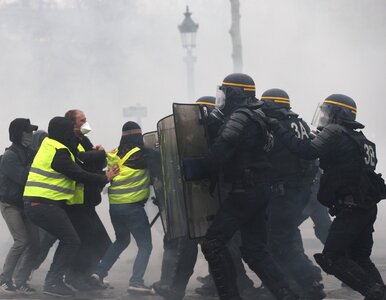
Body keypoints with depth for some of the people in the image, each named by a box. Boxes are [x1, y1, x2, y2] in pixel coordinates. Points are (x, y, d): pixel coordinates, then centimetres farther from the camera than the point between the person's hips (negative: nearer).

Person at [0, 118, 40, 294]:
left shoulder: (29, 152, 8)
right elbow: (23, 178, -24)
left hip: (26, 204, 7)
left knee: (34, 243, -3)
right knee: (22, 241, -16)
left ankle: (20, 282, 4)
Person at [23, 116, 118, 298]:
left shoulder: (49, 147, 16)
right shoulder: (58, 153, -15)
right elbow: (80, 175, -14)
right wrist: (105, 178, -2)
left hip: (34, 204, 10)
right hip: (45, 206, -10)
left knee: (68, 240, 17)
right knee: (72, 241, -4)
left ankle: (53, 280, 17)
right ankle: (53, 282, -8)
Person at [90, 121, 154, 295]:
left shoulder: (114, 155, 6)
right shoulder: (141, 154, -10)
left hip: (114, 206, 7)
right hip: (133, 206, -7)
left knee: (121, 240, 27)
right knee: (145, 245, -1)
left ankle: (99, 272, 19)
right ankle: (136, 281, -16)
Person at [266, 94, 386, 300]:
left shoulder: (335, 132, -8)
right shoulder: (360, 140, 20)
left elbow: (308, 151, -20)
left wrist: (279, 131, -15)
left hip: (350, 210, -9)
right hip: (367, 210, 9)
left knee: (333, 258, -6)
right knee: (359, 259, 16)